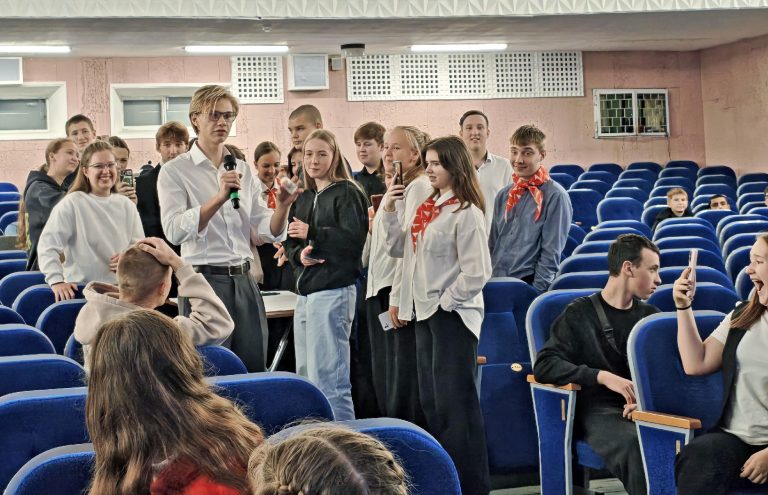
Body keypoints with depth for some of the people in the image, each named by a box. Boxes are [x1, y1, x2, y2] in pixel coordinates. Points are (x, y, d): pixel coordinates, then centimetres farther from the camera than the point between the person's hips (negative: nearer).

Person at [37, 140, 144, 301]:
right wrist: (57, 281, -22)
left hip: (122, 289, 4)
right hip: (81, 291, -4)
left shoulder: (126, 205, 11)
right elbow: (48, 245, -10)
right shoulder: (72, 204, -4)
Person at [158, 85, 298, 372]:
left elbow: (269, 231, 7)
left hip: (243, 281, 5)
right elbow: (174, 230, -17)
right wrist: (218, 198, -27)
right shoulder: (175, 171, -2)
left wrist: (282, 206, -13)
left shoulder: (242, 170, 13)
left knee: (255, 369, 7)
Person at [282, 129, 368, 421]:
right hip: (305, 291, 8)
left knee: (327, 378, -10)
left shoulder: (346, 193, -4)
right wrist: (299, 253, -5)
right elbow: (290, 242, 17)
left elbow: (354, 237, -17)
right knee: (305, 376, 12)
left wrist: (312, 233, -13)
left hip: (333, 290, -8)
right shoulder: (304, 198, 18)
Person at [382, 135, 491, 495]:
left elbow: (476, 274, -19)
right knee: (430, 400, 15)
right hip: (425, 312, 9)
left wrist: (445, 303, -13)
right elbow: (401, 244, 18)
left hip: (452, 315, -9)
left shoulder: (466, 213, -16)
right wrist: (389, 210, 7)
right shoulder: (428, 206, 9)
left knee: (455, 402, -3)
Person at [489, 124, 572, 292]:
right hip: (495, 283, 5)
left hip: (528, 282, -5)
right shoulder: (503, 195, 12)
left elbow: (551, 252, -10)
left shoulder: (554, 196, -7)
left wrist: (536, 291, -14)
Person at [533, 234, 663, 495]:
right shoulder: (580, 313, 7)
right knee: (635, 444, -35)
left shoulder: (651, 316, 21)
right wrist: (603, 377, -16)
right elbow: (545, 366, -5)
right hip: (599, 407, -3)